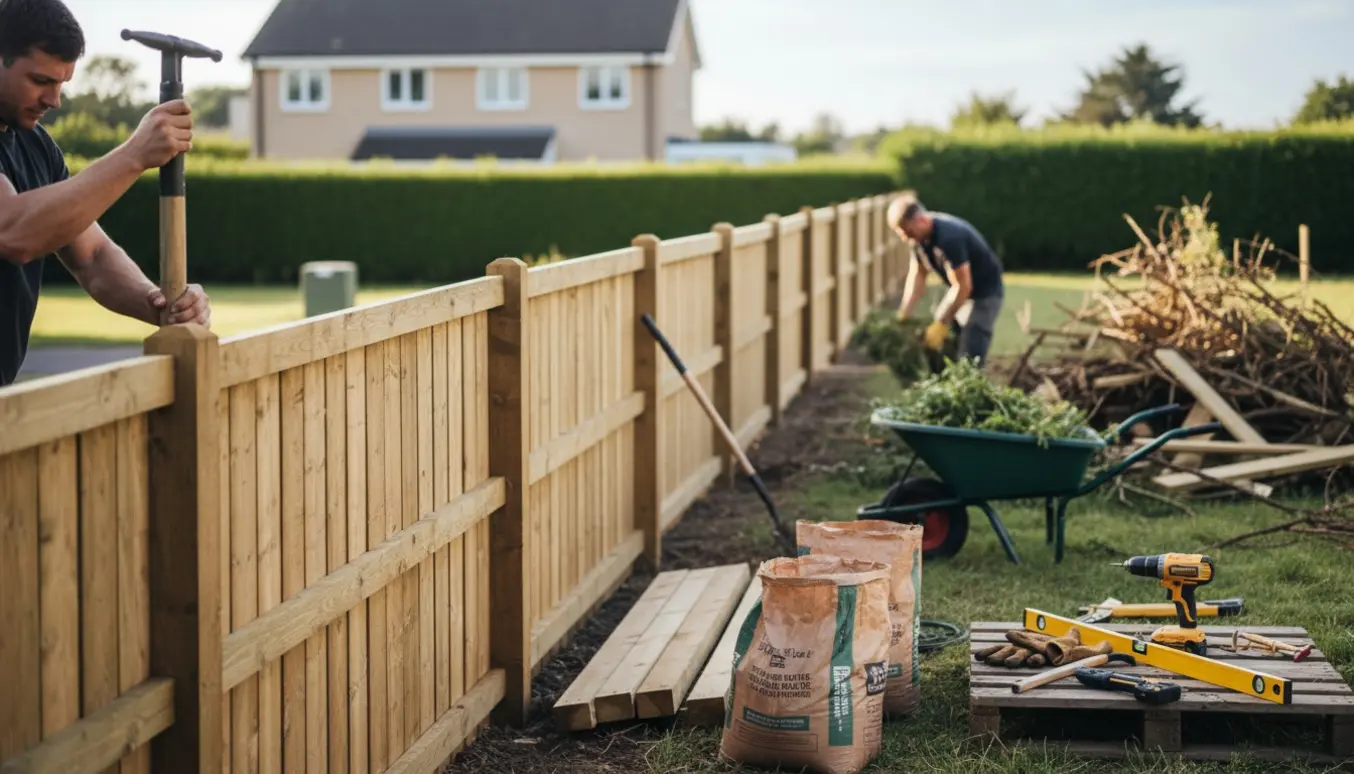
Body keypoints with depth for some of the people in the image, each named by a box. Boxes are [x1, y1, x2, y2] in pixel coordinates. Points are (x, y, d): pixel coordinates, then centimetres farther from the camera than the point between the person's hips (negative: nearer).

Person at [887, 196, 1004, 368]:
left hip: (984, 292, -9)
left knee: (969, 360, -15)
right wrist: (903, 316, -7)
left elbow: (963, 287, -30)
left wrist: (941, 325, -27)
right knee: (936, 353, 8)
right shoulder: (921, 235, -6)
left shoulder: (948, 237, -33)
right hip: (959, 291, 9)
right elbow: (917, 275, 1)